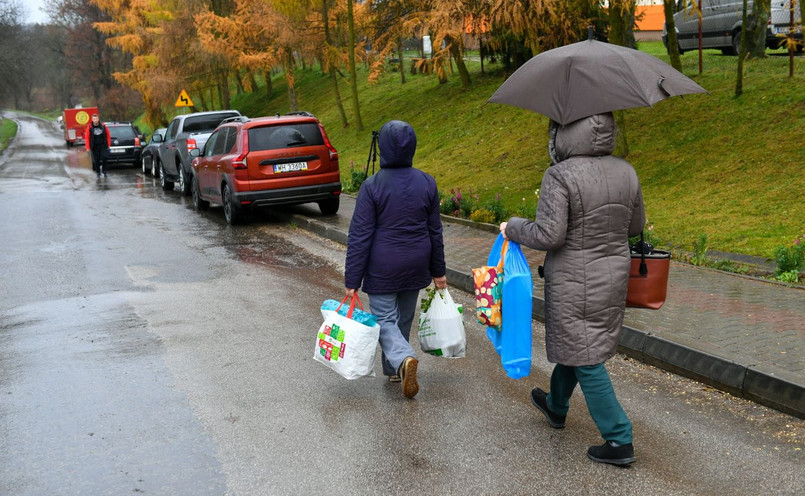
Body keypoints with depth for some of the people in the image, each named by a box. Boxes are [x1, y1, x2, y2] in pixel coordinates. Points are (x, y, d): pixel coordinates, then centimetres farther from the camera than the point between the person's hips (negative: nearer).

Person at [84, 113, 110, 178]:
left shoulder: (103, 126, 1)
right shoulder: (89, 127, -2)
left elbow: (108, 135, 7)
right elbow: (86, 138, -1)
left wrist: (108, 145, 5)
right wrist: (88, 147, -5)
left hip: (103, 145, 0)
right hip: (94, 147, 0)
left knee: (104, 158, -12)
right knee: (96, 160, 4)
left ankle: (104, 170, 4)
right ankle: (97, 172, 17)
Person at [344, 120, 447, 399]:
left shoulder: (372, 186, -15)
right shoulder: (426, 183, -2)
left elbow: (360, 236, -14)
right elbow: (435, 231, 6)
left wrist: (352, 281, -8)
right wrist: (438, 271, 16)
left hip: (382, 269, -4)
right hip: (416, 266, 5)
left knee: (385, 319, 4)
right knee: (404, 318, 18)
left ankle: (403, 359, -22)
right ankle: (393, 370, 31)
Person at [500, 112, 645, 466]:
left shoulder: (560, 176, -22)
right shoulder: (625, 172, -1)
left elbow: (548, 236, -23)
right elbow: (636, 226, 9)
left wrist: (513, 228, -6)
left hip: (573, 283, -7)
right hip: (614, 276, 7)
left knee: (584, 359, 5)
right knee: (575, 344, 26)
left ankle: (619, 440, 9)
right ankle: (556, 407, 47)